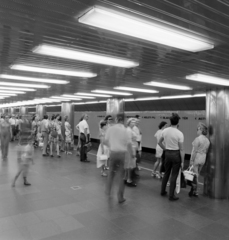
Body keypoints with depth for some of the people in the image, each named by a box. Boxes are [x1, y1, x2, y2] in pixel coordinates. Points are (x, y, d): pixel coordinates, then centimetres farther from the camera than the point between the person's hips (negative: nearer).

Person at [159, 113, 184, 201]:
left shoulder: (165, 131, -3)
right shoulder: (179, 134, -16)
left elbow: (159, 143, 9)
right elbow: (181, 149, -12)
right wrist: (182, 161, -5)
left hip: (167, 153, 5)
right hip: (176, 154, -5)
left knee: (166, 173, 21)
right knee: (174, 175, 6)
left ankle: (163, 191, 33)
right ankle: (171, 195, 15)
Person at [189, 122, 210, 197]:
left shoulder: (197, 139, -17)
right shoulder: (207, 140, 7)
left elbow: (194, 151, -19)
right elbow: (206, 151, 12)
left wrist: (191, 160, -15)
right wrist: (203, 159, 20)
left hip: (196, 158, -8)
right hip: (203, 159, 8)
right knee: (197, 175, 17)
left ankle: (195, 192, 9)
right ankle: (194, 190, 24)